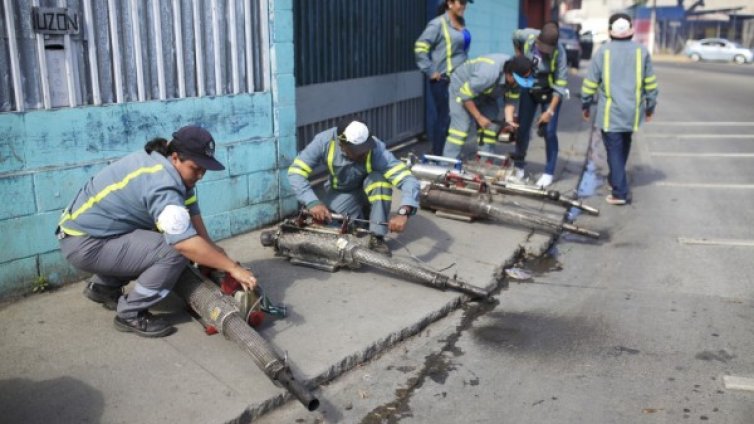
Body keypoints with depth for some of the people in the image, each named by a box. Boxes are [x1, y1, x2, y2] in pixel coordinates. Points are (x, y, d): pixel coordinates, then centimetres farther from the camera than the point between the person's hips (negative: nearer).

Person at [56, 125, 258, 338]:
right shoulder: (161, 183, -29)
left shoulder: (169, 164, -1)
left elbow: (192, 212, 3)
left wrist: (212, 249, -5)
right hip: (84, 244, -10)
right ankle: (131, 314, -4)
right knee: (174, 250, -22)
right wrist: (233, 268, -27)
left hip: (88, 227, 10)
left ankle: (103, 287, 25)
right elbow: (187, 243, -34)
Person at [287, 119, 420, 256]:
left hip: (369, 192, -1)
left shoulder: (377, 150, -34)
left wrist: (403, 213, -57)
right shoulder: (325, 141, -30)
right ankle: (359, 215, 10)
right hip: (340, 193, 2)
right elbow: (296, 171, -27)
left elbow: (408, 180, -40)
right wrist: (313, 202, -40)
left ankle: (377, 237, -21)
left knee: (379, 178, -35)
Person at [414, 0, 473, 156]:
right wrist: (431, 72, -14)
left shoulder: (462, 23, 12)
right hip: (443, 80, -7)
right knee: (445, 118, -3)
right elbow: (420, 47, -14)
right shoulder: (438, 24, -10)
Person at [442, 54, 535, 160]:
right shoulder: (488, 73, -40)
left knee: (490, 129, -2)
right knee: (461, 127, -17)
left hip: (486, 94, 7)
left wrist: (509, 121, -26)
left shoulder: (516, 77, -20)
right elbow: (465, 95, -31)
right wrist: (479, 117, -26)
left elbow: (511, 100, -9)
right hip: (462, 87, -7)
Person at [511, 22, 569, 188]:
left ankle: (549, 172, 6)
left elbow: (560, 85, -23)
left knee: (549, 132, -6)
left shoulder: (559, 52, -28)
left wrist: (550, 110, -26)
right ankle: (518, 166, 23)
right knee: (522, 128, 6)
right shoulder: (527, 36, -21)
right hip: (529, 89, 3)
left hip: (549, 93, -3)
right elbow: (515, 37, 6)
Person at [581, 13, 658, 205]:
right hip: (632, 111, 3)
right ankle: (616, 178, 35)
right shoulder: (641, 51, 3)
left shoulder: (603, 51, -4)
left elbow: (590, 82, -2)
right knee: (623, 146, 22)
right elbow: (650, 82, 7)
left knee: (614, 150, -1)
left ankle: (620, 193, -4)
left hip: (610, 112, -3)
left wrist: (585, 105, 11)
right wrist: (650, 105, 18)